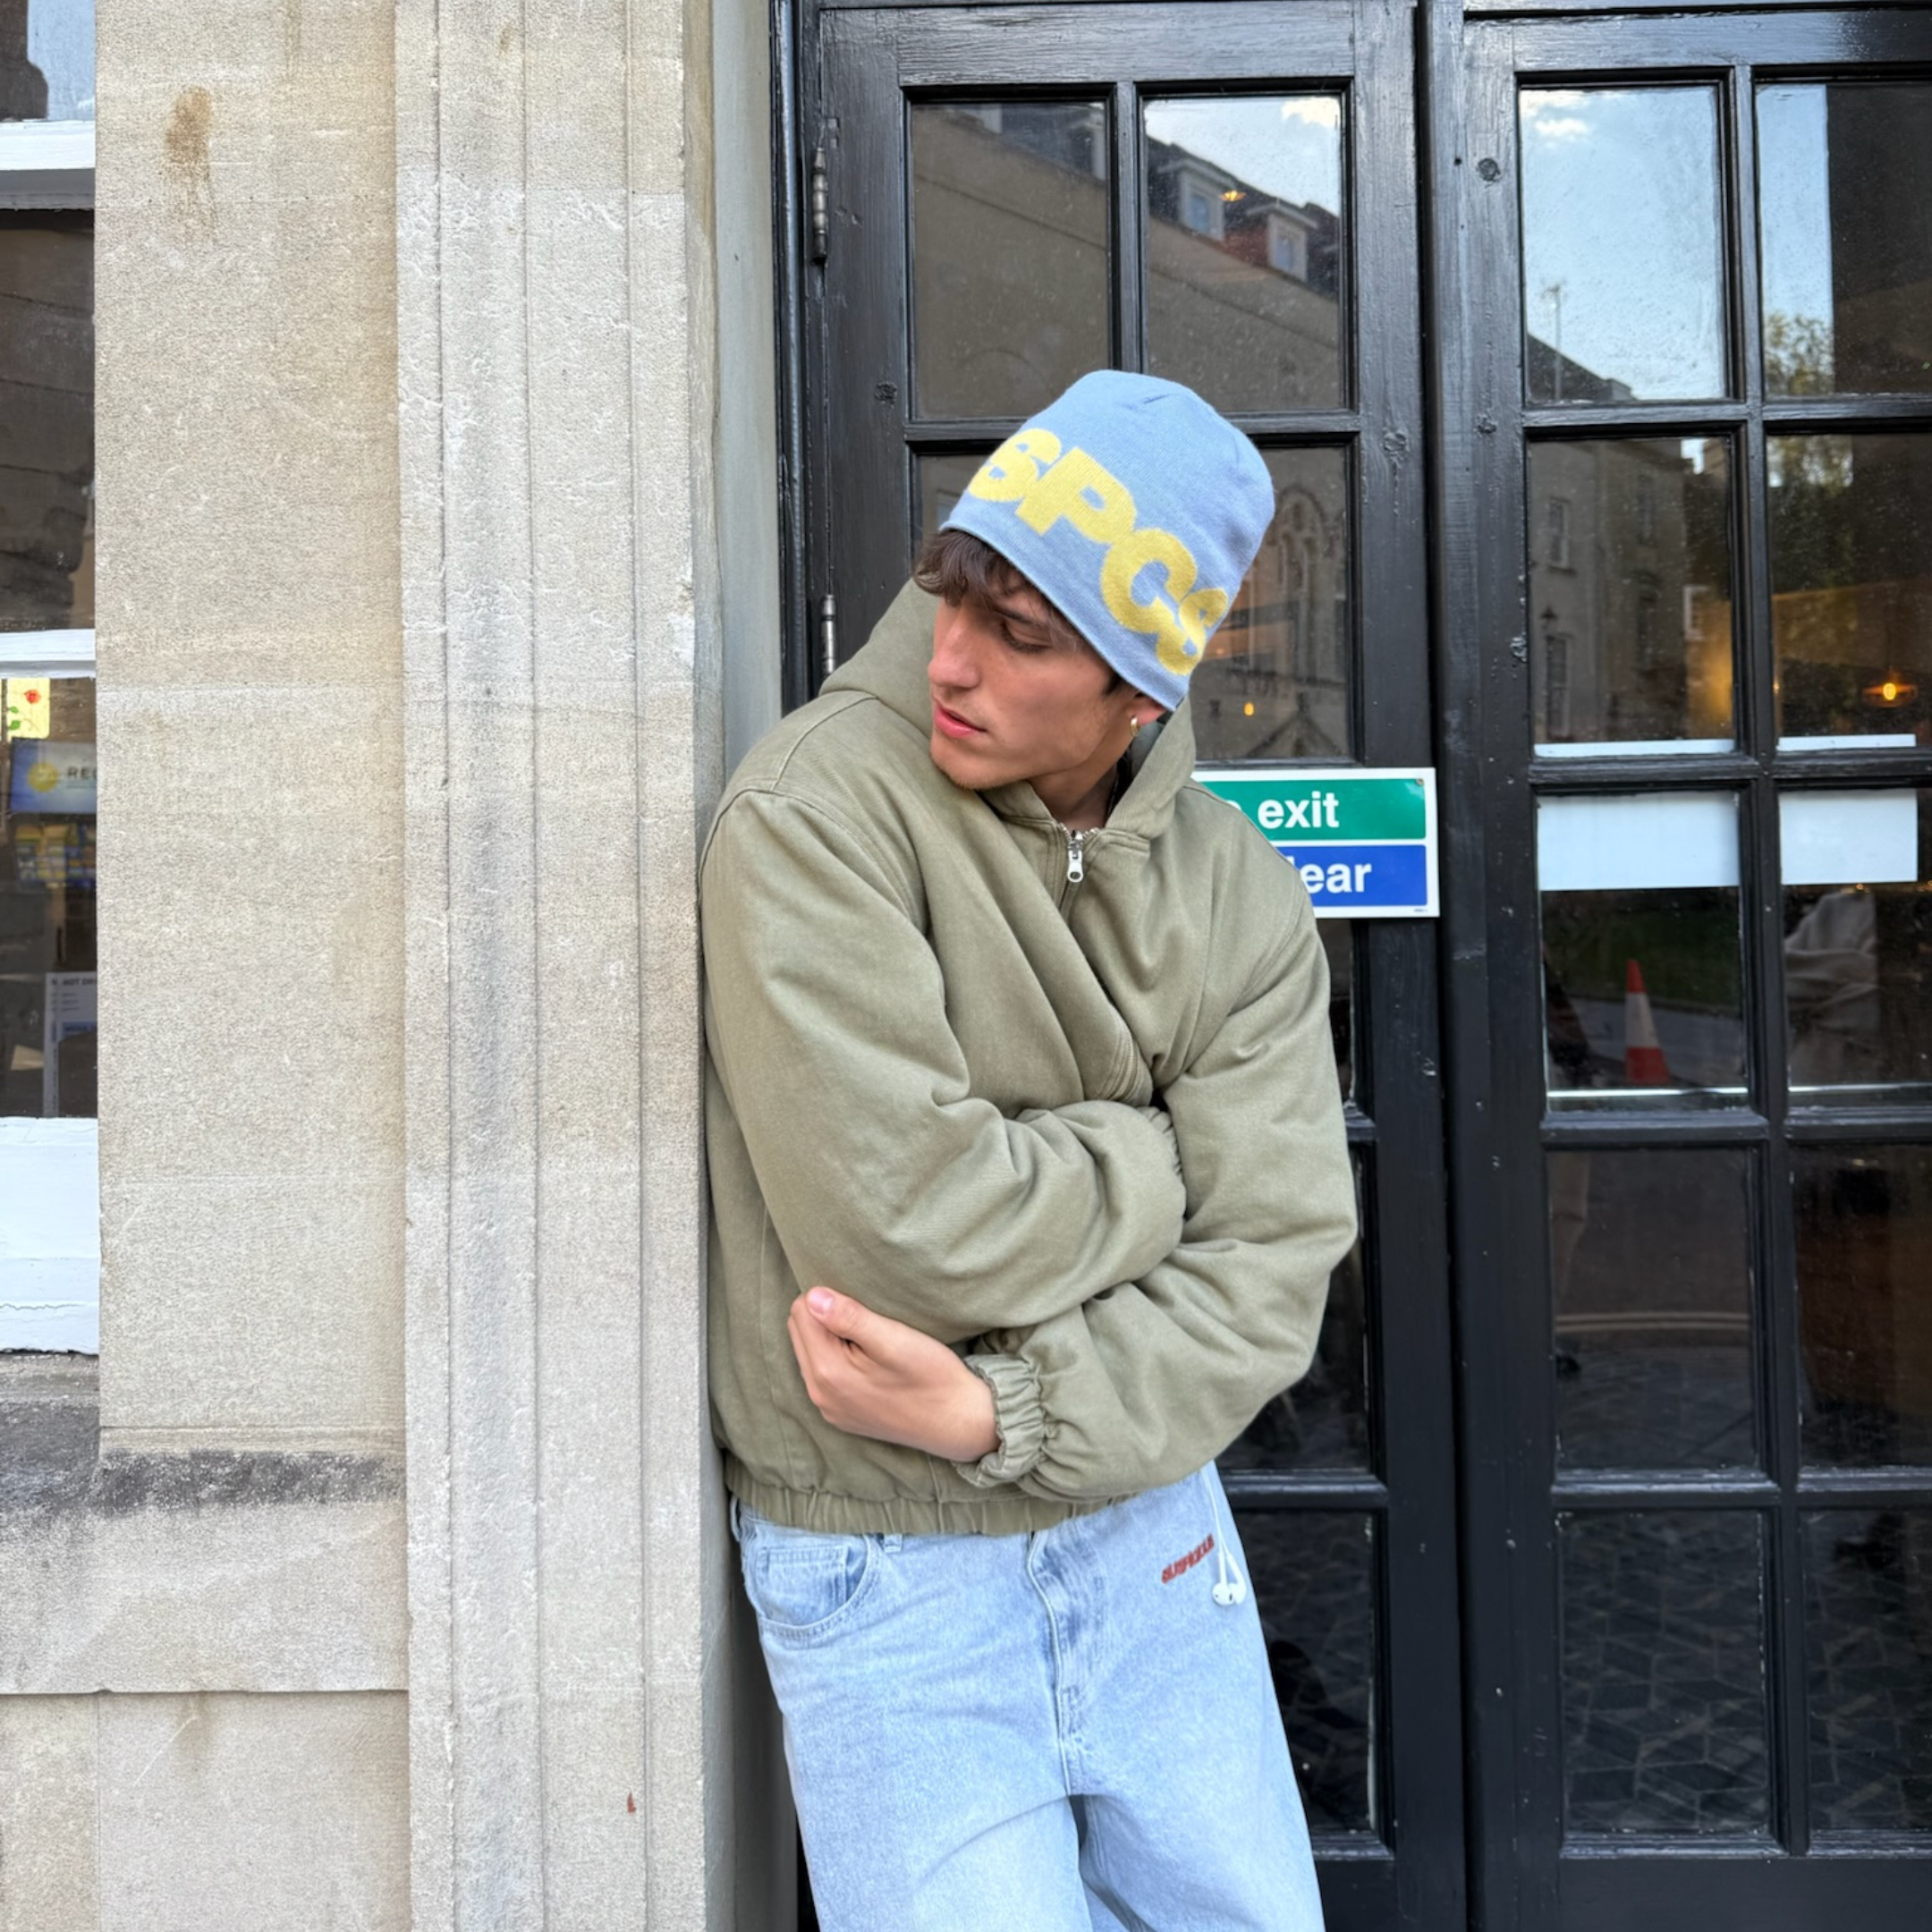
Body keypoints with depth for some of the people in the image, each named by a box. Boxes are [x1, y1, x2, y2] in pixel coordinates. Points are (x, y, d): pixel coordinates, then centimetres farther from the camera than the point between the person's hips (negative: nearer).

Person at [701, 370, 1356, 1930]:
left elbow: (1269, 1266, -9)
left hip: (1144, 1523, 5)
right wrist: (1158, 1157, -11)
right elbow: (896, 1225, -26)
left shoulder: (1238, 894, -5)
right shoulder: (816, 813, -18)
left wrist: (1001, 1416, -21)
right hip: (883, 1569, -4)